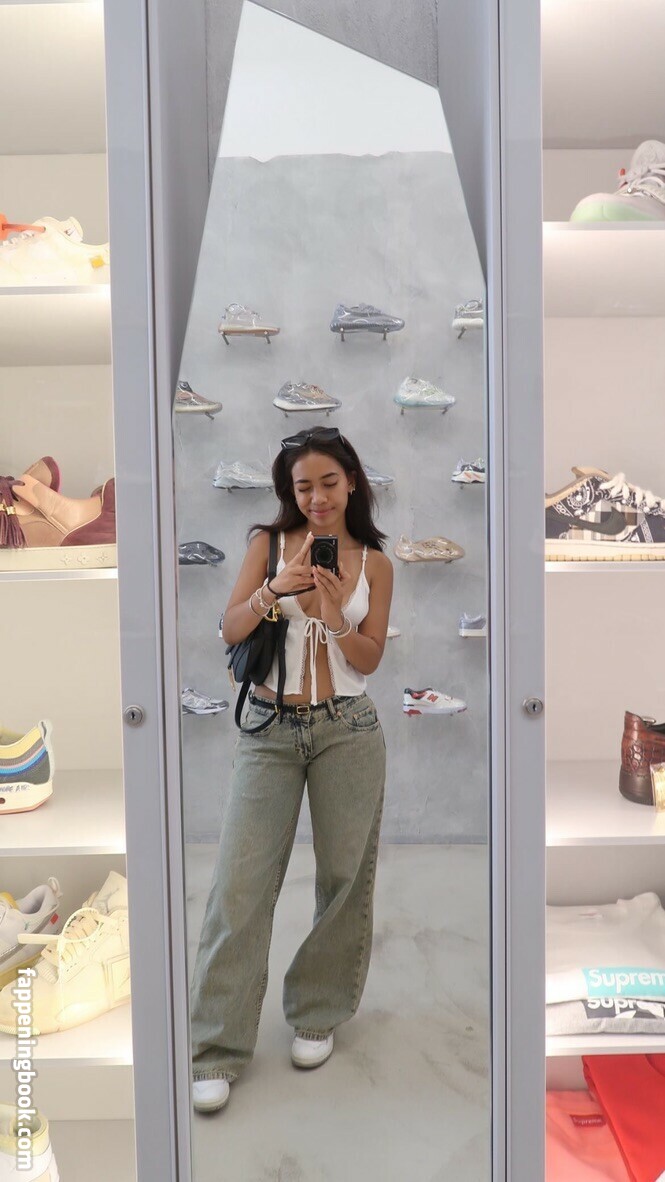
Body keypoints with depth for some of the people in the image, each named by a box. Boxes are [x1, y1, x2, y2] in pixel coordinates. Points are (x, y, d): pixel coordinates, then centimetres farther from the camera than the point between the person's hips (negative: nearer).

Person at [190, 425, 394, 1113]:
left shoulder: (374, 563, 4)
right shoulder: (269, 543, 2)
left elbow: (369, 659, 1)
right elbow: (231, 631, -4)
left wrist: (334, 615, -18)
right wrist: (276, 588, -22)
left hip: (347, 728, 1)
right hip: (269, 728, -1)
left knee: (344, 876, 8)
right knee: (241, 882, -4)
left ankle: (319, 1015, 30)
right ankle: (217, 1050, 8)